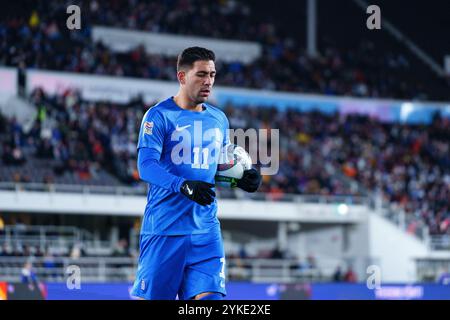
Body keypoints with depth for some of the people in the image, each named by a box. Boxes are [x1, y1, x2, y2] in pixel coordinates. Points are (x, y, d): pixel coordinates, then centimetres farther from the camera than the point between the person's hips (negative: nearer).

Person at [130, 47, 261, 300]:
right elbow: (146, 167, -15)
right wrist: (183, 186, -31)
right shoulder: (159, 115, -5)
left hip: (206, 229, 5)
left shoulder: (219, 119, 14)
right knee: (151, 296, 0)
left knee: (210, 295, -8)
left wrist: (244, 178, 2)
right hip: (164, 229, -4)